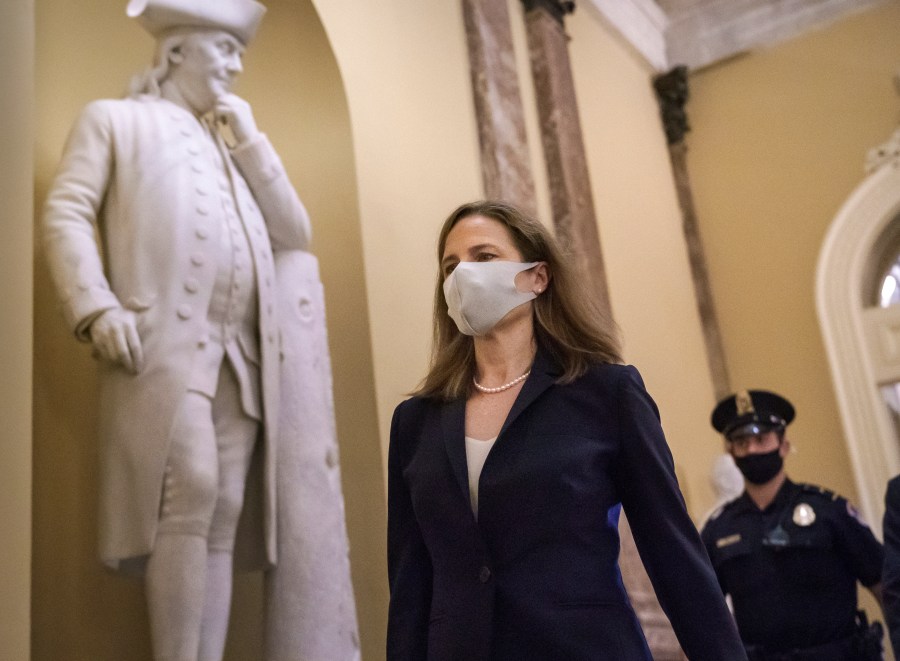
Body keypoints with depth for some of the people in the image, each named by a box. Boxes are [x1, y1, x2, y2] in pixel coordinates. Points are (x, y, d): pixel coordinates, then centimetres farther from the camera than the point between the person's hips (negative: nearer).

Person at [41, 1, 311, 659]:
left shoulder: (233, 139, 31)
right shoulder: (113, 118, 16)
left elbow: (294, 233, 21)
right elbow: (66, 213, 2)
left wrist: (248, 139, 15)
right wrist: (97, 308, -15)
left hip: (243, 357, 5)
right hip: (164, 345, -5)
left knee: (222, 518, 0)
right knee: (190, 497, -20)